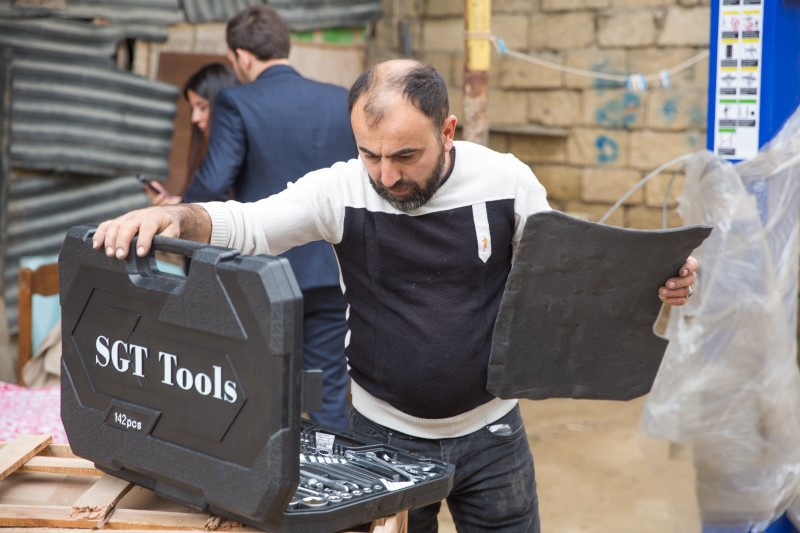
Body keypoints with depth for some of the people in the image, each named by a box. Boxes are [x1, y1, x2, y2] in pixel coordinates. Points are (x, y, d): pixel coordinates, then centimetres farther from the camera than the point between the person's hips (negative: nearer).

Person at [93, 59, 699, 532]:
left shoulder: (506, 181, -11)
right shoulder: (339, 191, -13)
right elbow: (243, 224, -16)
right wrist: (177, 217, -38)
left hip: (491, 434, 1)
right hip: (384, 434, 0)